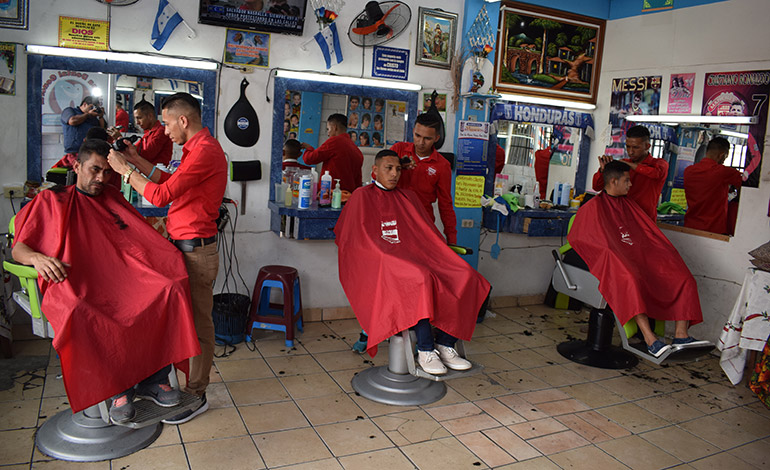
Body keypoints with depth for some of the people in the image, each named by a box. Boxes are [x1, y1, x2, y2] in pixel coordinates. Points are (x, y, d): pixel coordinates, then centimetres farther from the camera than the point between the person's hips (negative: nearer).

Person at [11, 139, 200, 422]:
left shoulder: (112, 198, 27)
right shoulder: (52, 200, 16)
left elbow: (143, 237, 25)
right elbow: (18, 250, 9)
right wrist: (38, 258, -15)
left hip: (122, 279, 3)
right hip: (76, 285, -3)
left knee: (171, 289, -27)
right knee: (78, 313, -39)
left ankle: (153, 379, -17)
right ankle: (119, 388, -20)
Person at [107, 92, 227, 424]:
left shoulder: (204, 150, -17)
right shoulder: (198, 148, 17)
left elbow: (161, 195, -20)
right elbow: (169, 181, 26)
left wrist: (125, 170, -8)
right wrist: (136, 160, 20)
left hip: (195, 249, -10)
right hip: (184, 245, 10)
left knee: (198, 322, -1)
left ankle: (195, 396, 10)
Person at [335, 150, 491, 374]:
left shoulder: (408, 197, 23)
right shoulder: (362, 196, 9)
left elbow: (426, 232, 20)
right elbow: (358, 239, 0)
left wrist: (448, 251, 1)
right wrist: (390, 257, -12)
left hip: (414, 258, 6)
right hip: (379, 263, -5)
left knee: (464, 276, -20)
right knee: (421, 279, -37)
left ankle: (445, 344, -17)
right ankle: (425, 351, -27)